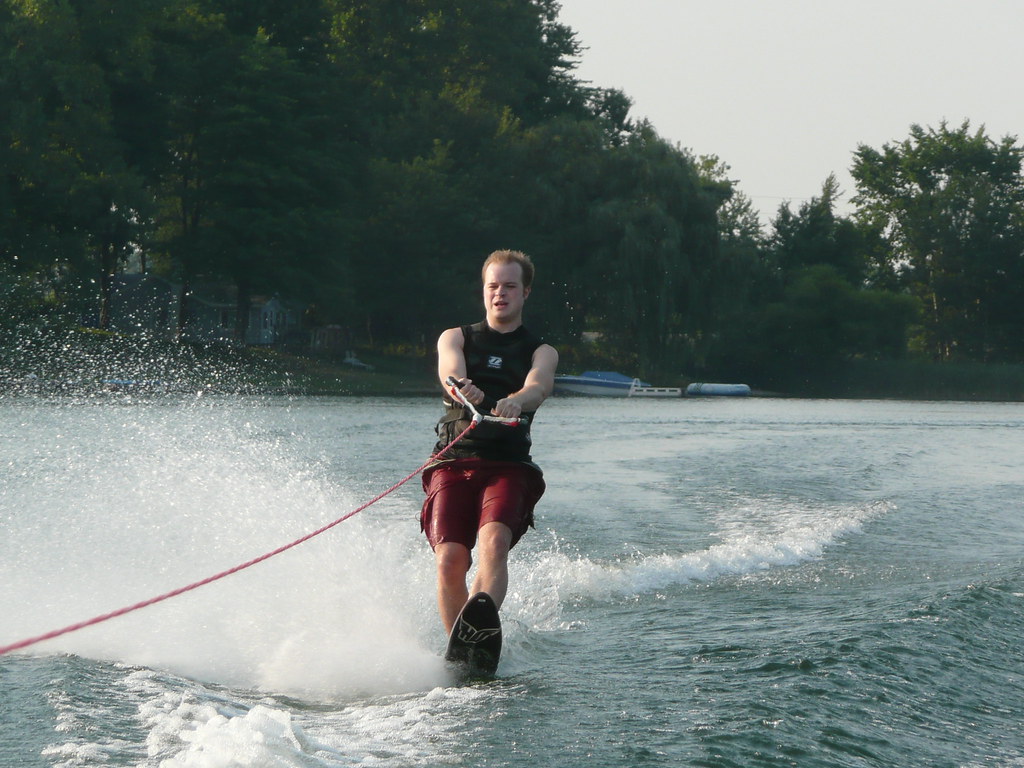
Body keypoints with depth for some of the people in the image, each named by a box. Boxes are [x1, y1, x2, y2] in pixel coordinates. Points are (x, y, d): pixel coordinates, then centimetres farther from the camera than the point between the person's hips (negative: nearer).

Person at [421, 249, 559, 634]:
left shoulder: (541, 352, 15)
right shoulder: (456, 338, 18)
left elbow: (538, 386, -9)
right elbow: (450, 370, -7)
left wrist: (517, 401, -35)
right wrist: (460, 387, -33)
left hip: (508, 466, -1)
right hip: (453, 462, 1)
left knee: (494, 544, -28)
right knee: (450, 559, -18)